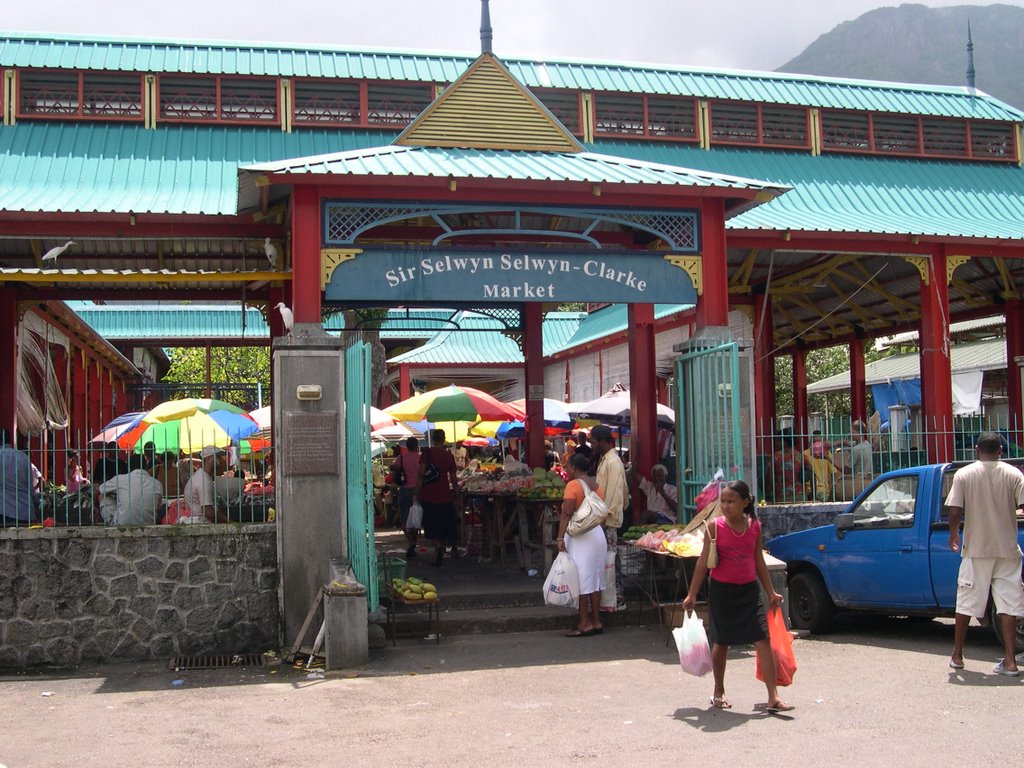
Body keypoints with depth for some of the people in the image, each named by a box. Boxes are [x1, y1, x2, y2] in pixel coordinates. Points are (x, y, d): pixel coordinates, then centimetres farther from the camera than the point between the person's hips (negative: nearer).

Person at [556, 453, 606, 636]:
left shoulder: (573, 485, -12)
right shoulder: (596, 484, 10)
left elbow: (566, 514, -19)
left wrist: (560, 537, -21)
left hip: (579, 537, -8)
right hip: (597, 533, 8)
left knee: (581, 580, -3)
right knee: (594, 579, 12)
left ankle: (585, 624, 0)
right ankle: (596, 621, 16)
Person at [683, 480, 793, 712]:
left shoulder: (754, 527, 1)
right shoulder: (715, 526, -7)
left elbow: (759, 562, 11)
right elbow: (703, 562, -3)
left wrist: (771, 593, 13)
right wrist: (692, 594, -3)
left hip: (750, 589, 2)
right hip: (722, 590, -2)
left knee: (763, 640, -7)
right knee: (721, 642, 10)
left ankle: (773, 697, -6)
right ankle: (719, 693, 27)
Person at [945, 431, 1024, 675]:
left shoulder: (964, 474, -4)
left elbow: (954, 512, -8)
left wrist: (953, 535, 9)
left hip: (976, 548, 0)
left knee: (966, 602, 10)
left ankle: (957, 655, 19)